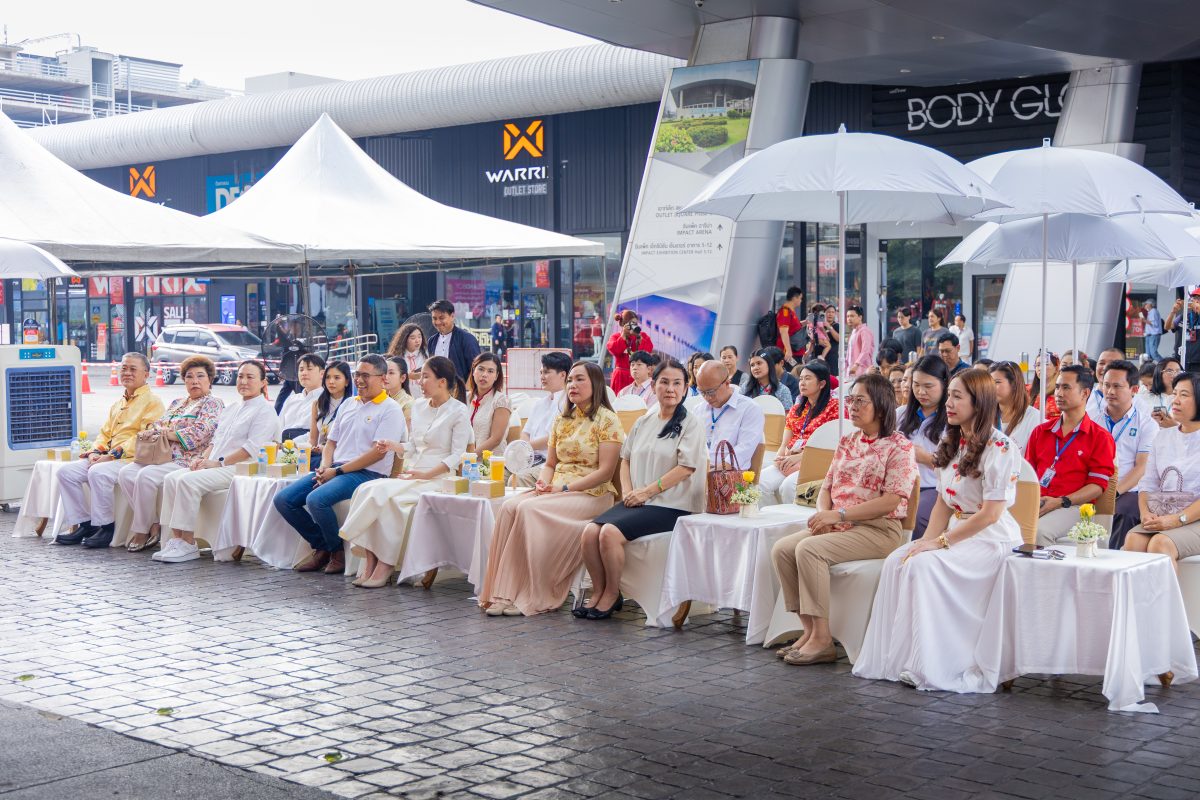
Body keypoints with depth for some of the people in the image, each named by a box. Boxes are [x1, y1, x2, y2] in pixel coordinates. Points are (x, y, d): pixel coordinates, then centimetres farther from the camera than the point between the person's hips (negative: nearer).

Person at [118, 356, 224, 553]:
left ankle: (141, 531, -16)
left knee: (146, 476, -29)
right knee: (126, 473, -14)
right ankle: (153, 525, -12)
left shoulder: (212, 404, 1)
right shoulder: (177, 403, 26)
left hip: (186, 461, -8)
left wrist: (169, 433, -9)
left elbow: (198, 433, -13)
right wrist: (153, 431, -2)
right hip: (163, 456, 8)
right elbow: (159, 424, 22)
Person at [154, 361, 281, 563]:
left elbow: (252, 448, -14)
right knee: (172, 479, -12)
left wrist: (219, 463, -15)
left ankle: (188, 544, -23)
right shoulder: (231, 408, 25)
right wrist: (204, 459, 5)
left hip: (240, 469, -9)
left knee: (188, 481, -27)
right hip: (215, 467, 9)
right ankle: (176, 539, -15)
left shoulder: (265, 410, -3)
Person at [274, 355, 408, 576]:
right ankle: (321, 547, 5)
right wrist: (325, 468, 1)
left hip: (367, 473, -8)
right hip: (335, 470, 8)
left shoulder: (391, 409, -4)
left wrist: (338, 471, -15)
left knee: (316, 499, -32)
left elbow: (379, 451, -15)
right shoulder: (350, 404, 20)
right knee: (283, 499, -7)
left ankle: (338, 552, -9)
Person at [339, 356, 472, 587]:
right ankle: (369, 562, -25)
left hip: (437, 479, -7)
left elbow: (457, 457, -9)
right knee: (366, 490, -21)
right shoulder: (418, 406, 18)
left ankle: (384, 566, -24)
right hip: (411, 477, 7)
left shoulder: (459, 412, -3)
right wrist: (393, 445, 1)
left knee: (382, 494, -30)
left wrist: (426, 474, -18)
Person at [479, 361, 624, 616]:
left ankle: (533, 597, -26)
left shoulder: (607, 420, -3)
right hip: (556, 491, 6)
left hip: (592, 495, -6)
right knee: (510, 506, -23)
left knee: (529, 510, -30)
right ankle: (505, 592, -28)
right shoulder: (562, 421, 19)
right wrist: (543, 482, -3)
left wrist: (564, 488, -16)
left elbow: (605, 471, -10)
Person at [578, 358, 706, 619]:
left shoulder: (691, 423, -2)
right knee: (590, 532, -19)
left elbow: (687, 467, -11)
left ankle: (612, 594, -8)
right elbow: (626, 459, 21)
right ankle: (598, 592, -3)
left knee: (611, 533, -27)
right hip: (636, 502, 6)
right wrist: (628, 491, 1)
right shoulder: (643, 423, 18)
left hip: (670, 505, -6)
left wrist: (647, 492, -12)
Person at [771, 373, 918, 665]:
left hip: (878, 530, -8)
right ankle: (809, 630, -12)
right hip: (838, 528, 8)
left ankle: (822, 639, -24)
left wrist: (838, 515, -20)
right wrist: (823, 514, -6)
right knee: (781, 549, -14)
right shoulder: (847, 443, 18)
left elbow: (892, 500, -16)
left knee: (809, 549, -29)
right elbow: (827, 487, 18)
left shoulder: (899, 446, -6)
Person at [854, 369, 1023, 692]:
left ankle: (931, 668, -22)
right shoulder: (951, 444, 13)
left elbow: (990, 513, -18)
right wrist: (927, 540, -4)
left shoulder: (1000, 448, -13)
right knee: (896, 561, -16)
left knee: (924, 565, -29)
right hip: (957, 531, 8)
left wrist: (941, 541, -18)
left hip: (992, 538, -8)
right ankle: (893, 660, -14)